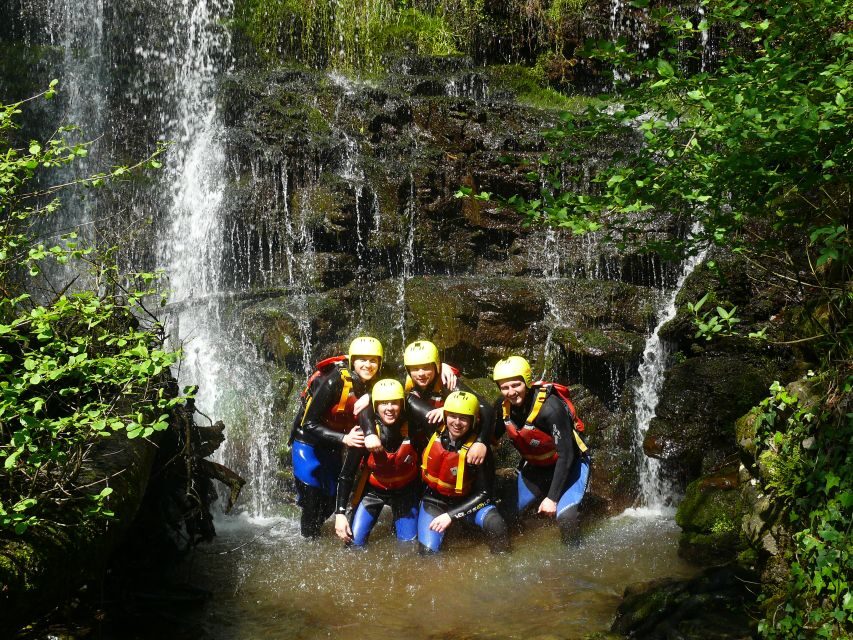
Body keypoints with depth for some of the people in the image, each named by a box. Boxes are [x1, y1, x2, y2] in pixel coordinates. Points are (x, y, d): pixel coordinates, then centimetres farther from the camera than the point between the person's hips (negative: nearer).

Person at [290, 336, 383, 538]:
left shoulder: (373, 384, -11)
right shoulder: (335, 381, -28)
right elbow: (309, 424, -26)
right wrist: (344, 438, -37)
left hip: (333, 447, 6)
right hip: (309, 442, -6)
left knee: (330, 501, 13)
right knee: (312, 501, -8)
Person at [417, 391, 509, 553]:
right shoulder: (434, 432, -17)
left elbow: (484, 493, -19)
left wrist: (451, 515, -24)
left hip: (466, 500, -2)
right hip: (434, 499, 2)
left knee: (496, 525, -28)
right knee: (428, 550, -13)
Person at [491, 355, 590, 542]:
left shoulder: (550, 407, -32)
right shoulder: (503, 405, -14)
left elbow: (566, 454, -28)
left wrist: (552, 498, -27)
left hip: (568, 465, -6)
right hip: (534, 467, 6)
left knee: (565, 516, -28)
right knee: (505, 514, 2)